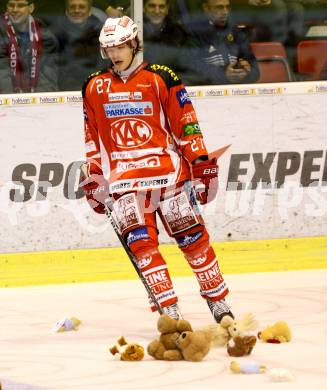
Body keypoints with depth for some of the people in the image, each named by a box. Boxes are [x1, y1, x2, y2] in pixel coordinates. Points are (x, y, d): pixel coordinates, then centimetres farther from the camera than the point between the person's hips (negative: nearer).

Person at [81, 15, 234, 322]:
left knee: (192, 237, 0)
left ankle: (218, 302, 13)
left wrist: (202, 165, -4)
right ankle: (170, 311, -10)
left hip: (167, 171, -2)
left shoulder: (161, 79, -1)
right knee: (141, 242, -10)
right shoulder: (94, 87, 10)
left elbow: (186, 125, -1)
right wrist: (93, 179, 15)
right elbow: (92, 138, 17)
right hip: (123, 179, 2)